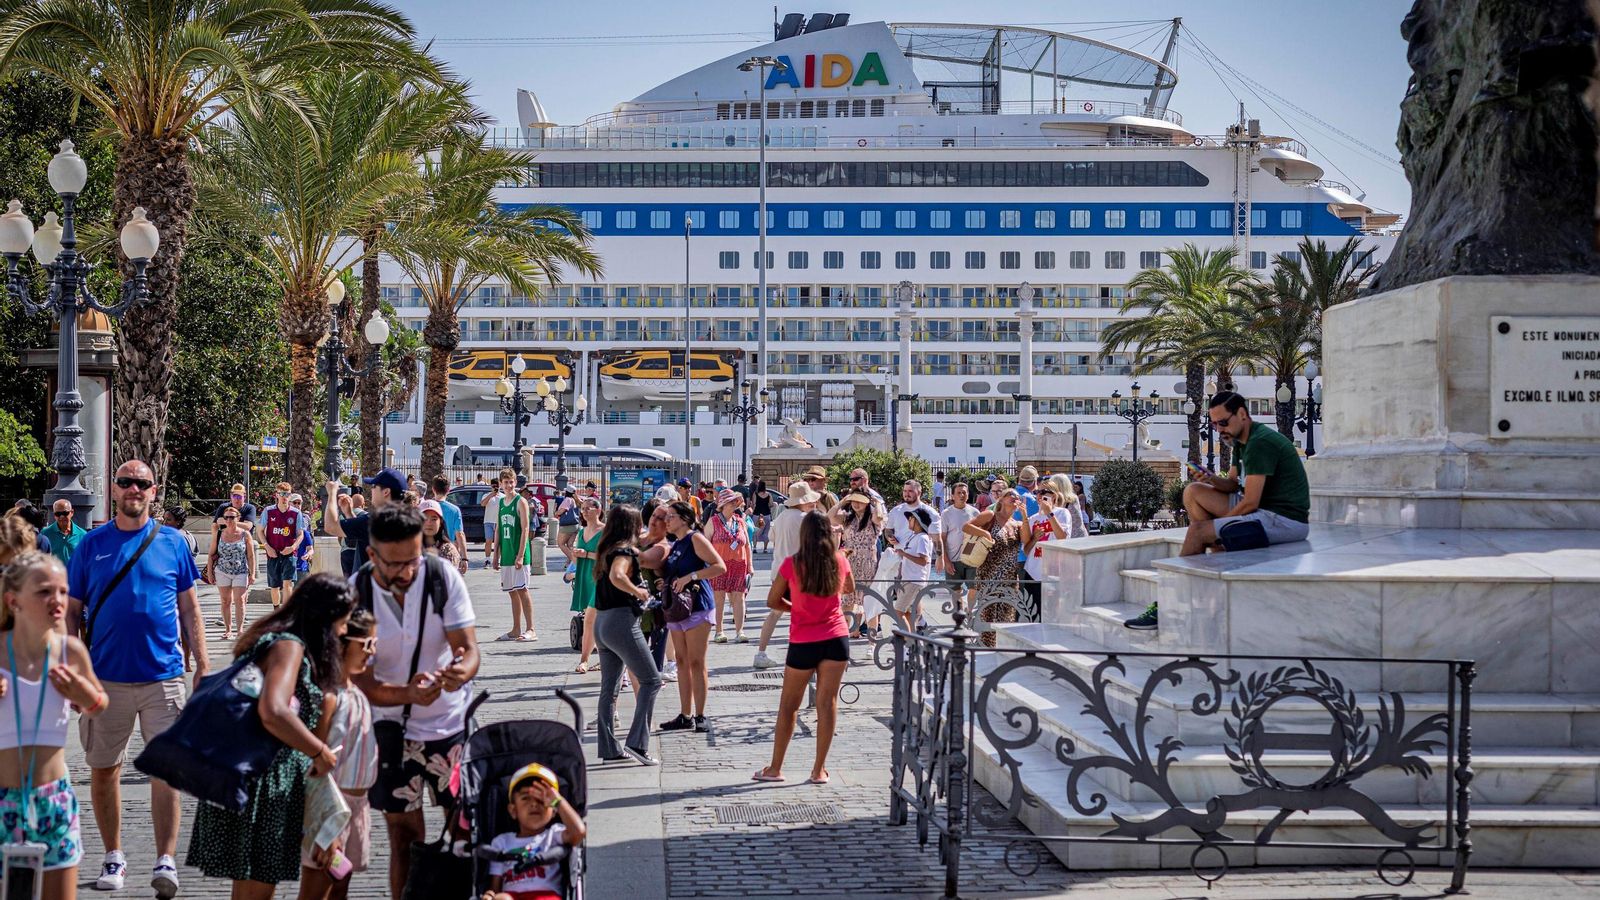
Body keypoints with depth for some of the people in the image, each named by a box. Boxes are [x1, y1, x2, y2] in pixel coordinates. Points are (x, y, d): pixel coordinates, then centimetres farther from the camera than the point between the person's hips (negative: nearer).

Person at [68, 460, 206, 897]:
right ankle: (113, 858, 22)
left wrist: (202, 663, 3)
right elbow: (73, 611, 7)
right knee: (103, 769, 8)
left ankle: (165, 860, -2)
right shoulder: (92, 544, 5)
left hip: (162, 674, -1)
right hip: (105, 676, 1)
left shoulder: (172, 542, 5)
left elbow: (189, 607, 9)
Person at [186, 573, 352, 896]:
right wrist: (321, 753, -21)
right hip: (261, 784, -10)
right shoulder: (288, 646, -16)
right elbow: (273, 713, -31)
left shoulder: (272, 640, 15)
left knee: (249, 887, 17)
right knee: (256, 889, -4)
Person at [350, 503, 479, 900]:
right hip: (392, 729, 0)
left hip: (451, 722, 1)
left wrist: (462, 670, -39)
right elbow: (361, 682, -16)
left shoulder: (443, 577, -14)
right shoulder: (355, 596, -16)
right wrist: (407, 694, -37)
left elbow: (468, 648, -14)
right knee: (404, 838, 7)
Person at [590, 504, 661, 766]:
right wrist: (638, 592, -18)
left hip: (601, 623, 9)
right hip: (621, 621, -9)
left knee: (609, 686, 12)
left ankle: (608, 747, 14)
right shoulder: (625, 551, -12)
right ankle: (637, 743, -13)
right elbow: (616, 576, -30)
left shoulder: (606, 550, 13)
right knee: (650, 680, -5)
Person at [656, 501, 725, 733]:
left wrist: (690, 577, -22)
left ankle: (700, 717, -3)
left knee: (696, 663, -6)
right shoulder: (675, 545, 16)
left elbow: (720, 566, -17)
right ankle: (685, 716, 12)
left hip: (697, 607, -8)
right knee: (682, 662, 8)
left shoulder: (695, 539, -8)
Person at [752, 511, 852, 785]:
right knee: (828, 702, 4)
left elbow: (772, 601, -1)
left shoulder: (792, 564, -10)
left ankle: (775, 768, 15)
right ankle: (819, 770, 5)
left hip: (803, 643, -2)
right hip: (836, 639, 2)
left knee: (789, 705, 9)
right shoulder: (840, 561, -1)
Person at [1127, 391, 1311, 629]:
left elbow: (1250, 503, -22)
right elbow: (1233, 484, 18)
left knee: (1197, 531, -17)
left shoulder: (1260, 443, -19)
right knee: (1193, 492, 5)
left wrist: (1214, 524, -10)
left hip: (1285, 519, -10)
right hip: (1264, 510, 10)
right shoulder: (1241, 441, 13)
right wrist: (1212, 480, -5)